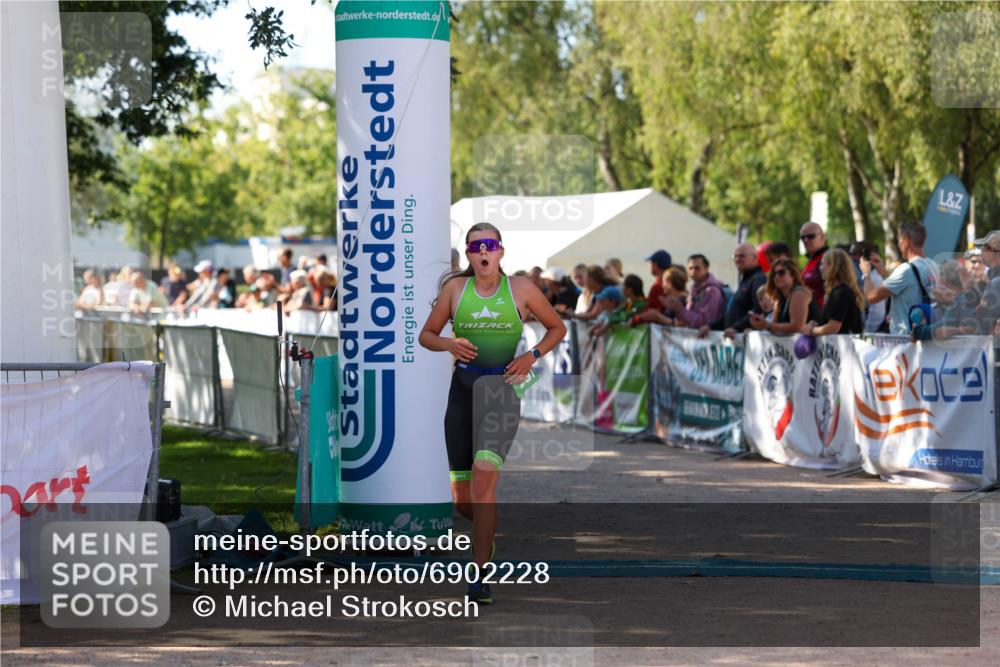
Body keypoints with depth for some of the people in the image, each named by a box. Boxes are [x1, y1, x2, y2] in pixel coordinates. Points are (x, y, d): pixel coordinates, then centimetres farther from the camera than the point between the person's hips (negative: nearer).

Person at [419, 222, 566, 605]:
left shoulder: (521, 289, 2)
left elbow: (557, 328, 14)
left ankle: (480, 577, -21)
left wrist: (533, 355, -3)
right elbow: (426, 335, 13)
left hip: (502, 391, -3)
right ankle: (487, 531, 40)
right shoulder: (455, 288, 5)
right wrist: (448, 344, -10)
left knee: (483, 476, -23)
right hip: (463, 390, 3)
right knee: (462, 500, 3)